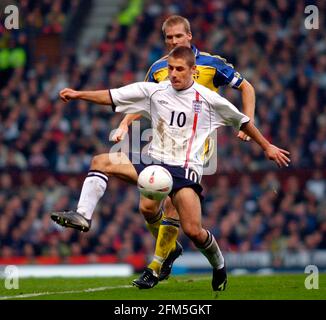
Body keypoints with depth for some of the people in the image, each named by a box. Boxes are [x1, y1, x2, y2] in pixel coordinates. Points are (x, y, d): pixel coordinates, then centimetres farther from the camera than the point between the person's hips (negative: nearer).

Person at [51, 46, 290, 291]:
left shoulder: (208, 99, 0)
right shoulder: (154, 91, 5)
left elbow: (242, 120, 12)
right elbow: (111, 97, 2)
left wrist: (267, 147, 17)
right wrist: (79, 94, -10)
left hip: (185, 169, -4)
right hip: (154, 164, 4)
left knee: (193, 231, -19)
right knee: (101, 162, -14)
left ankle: (219, 267, 10)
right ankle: (82, 214, -23)